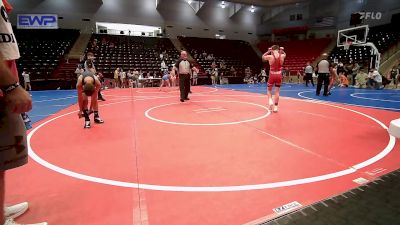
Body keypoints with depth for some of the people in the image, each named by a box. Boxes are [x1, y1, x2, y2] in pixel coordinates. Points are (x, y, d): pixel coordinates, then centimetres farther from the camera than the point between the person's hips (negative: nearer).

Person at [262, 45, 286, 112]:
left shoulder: (270, 56, -11)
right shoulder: (282, 56, -3)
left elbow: (263, 56, 12)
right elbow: (284, 54, 25)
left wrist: (268, 51, 14)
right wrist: (281, 50, 20)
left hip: (272, 75, -2)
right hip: (279, 75, 2)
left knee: (269, 90, 18)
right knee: (277, 91, 10)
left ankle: (270, 101, -6)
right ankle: (275, 107, 11)